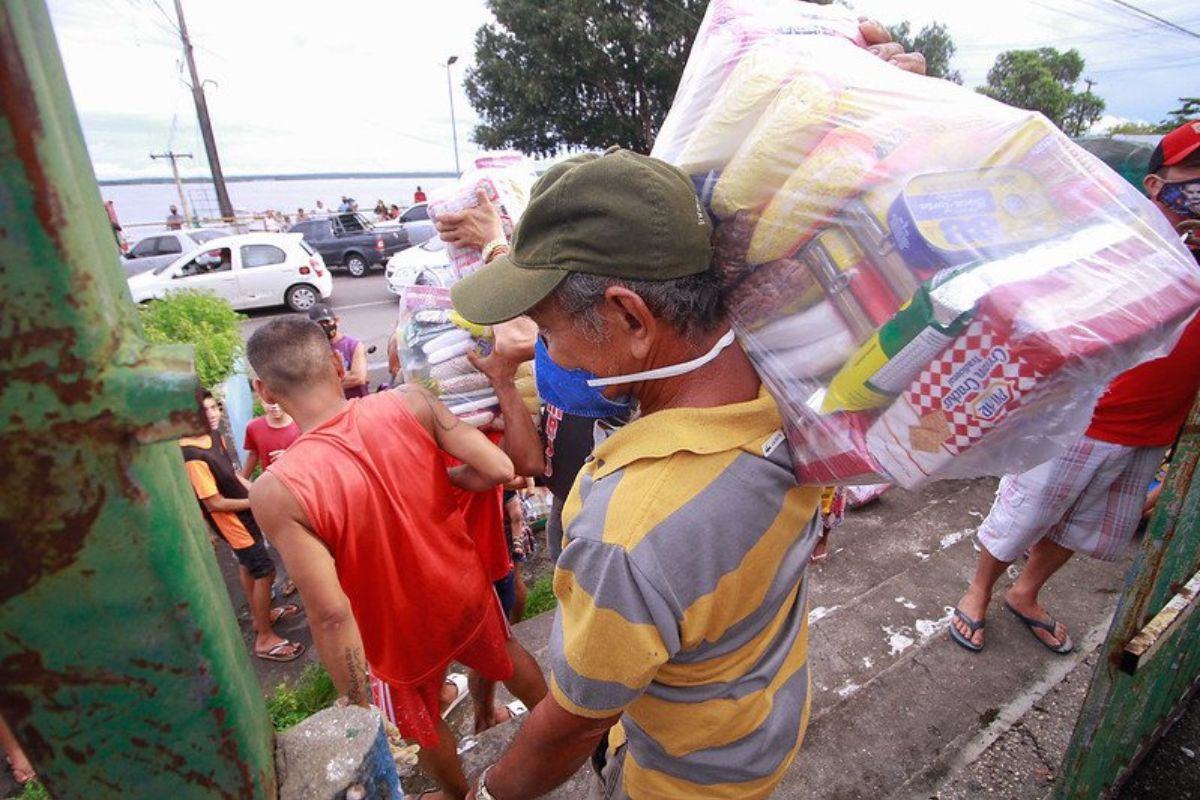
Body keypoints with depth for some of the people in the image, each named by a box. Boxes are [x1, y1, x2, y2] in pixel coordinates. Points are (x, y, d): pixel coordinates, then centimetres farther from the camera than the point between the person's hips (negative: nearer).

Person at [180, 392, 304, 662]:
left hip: (243, 511, 9)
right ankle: (265, 639, 12)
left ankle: (259, 615, 45)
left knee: (248, 564, 24)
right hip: (230, 519, -9)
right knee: (265, 571, -2)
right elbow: (214, 503, -26)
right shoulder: (194, 458, -31)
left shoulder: (214, 434, -5)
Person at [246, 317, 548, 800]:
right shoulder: (411, 402, -22)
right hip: (464, 588, 3)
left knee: (421, 724, 30)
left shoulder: (276, 491, -28)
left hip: (401, 631, -2)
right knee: (506, 655, 34)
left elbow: (331, 614, -28)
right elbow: (499, 470, -22)